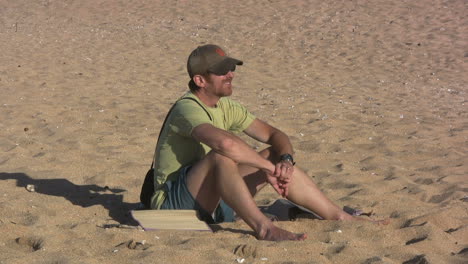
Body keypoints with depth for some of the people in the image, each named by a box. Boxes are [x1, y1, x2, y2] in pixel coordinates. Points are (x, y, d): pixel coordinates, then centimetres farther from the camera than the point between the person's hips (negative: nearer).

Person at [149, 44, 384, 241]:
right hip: (174, 204, -8)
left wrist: (285, 160, -17)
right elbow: (225, 142, -41)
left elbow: (275, 135, 5)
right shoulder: (188, 108, -21)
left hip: (214, 205, 9)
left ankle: (341, 217, 3)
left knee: (276, 157, 1)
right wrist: (269, 168, -29)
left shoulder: (225, 107, 7)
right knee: (221, 156, -35)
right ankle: (264, 228, -41)